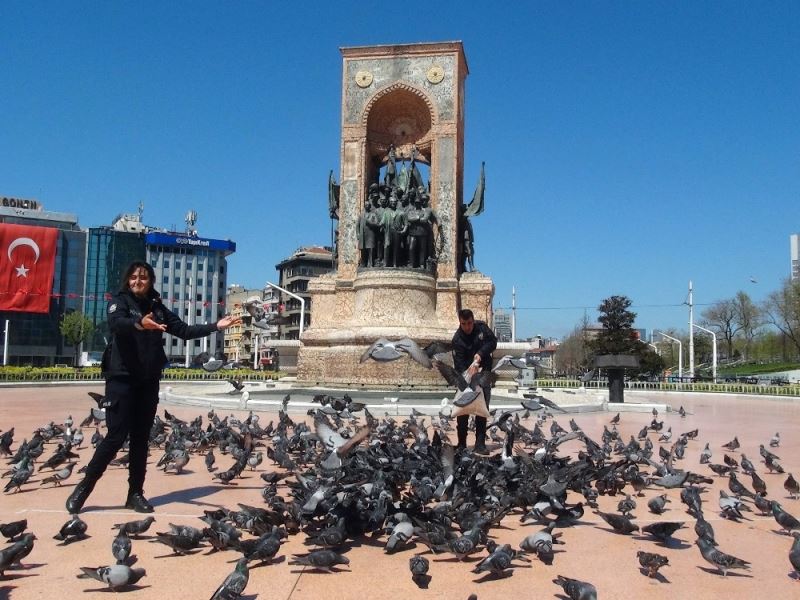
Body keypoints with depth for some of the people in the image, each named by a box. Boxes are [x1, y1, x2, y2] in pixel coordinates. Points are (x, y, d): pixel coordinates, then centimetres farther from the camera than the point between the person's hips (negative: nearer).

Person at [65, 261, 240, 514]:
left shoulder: (157, 308, 13)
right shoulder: (119, 301, -2)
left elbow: (184, 331, 14)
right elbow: (116, 322, -24)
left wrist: (215, 326, 7)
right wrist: (140, 324, -45)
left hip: (149, 382, 5)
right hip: (121, 379, -5)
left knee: (141, 438, 7)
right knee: (116, 436, -8)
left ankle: (135, 493, 15)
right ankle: (84, 487, 8)